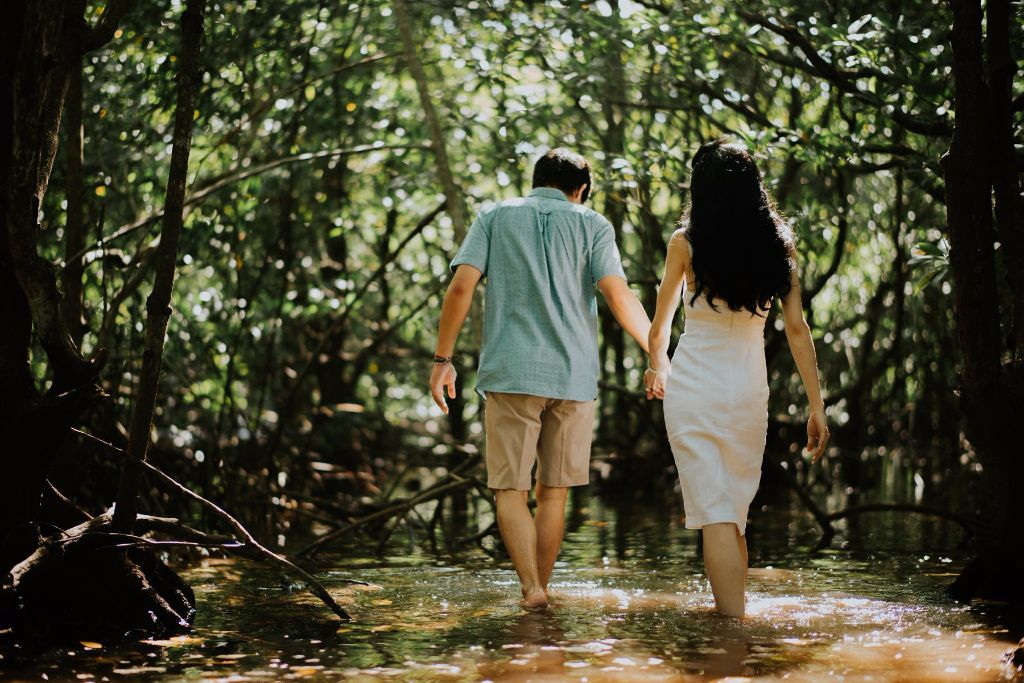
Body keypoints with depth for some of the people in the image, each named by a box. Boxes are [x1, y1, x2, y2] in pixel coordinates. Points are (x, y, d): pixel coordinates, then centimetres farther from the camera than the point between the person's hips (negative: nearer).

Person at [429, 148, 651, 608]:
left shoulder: (495, 217, 8)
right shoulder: (591, 224, 6)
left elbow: (462, 286, -3)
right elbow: (619, 297, -6)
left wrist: (443, 358, 1)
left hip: (510, 374, -1)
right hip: (573, 377, 1)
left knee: (510, 489, 2)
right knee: (554, 490, 12)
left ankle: (531, 587, -13)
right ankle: (540, 586, 16)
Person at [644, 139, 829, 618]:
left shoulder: (686, 242, -3)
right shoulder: (775, 245, 3)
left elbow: (659, 329, 8)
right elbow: (797, 330, 0)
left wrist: (657, 367, 29)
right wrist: (816, 407, 3)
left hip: (694, 385, -3)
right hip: (750, 386, 3)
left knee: (715, 514, -5)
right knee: (735, 514, 16)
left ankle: (732, 624, -11)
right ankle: (734, 609, 22)